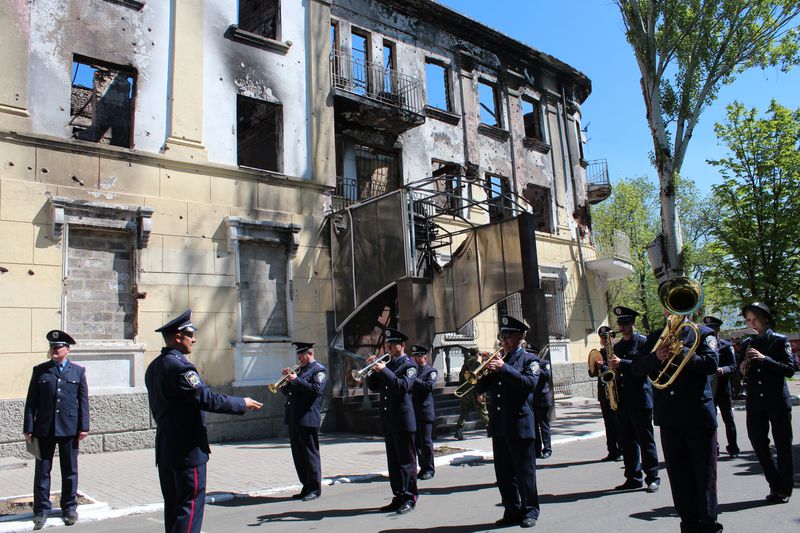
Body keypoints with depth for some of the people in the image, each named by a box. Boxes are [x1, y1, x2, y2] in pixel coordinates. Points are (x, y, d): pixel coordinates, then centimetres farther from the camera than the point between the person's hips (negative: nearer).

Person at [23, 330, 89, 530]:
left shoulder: (78, 371, 5)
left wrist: (83, 427, -2)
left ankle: (70, 508, 21)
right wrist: (28, 428, -2)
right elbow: (31, 401, 4)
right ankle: (41, 511, 17)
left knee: (70, 471, 9)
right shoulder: (40, 371, 5)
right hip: (44, 429, 0)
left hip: (69, 429, 0)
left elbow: (83, 401, 4)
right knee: (42, 471, 6)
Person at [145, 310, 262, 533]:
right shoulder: (179, 366, -20)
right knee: (190, 505, -3)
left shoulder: (154, 366, 12)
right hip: (187, 450, -10)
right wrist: (242, 403, -11)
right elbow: (207, 398, -23)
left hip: (165, 449, 10)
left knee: (173, 506, 16)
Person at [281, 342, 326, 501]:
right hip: (294, 419, 8)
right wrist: (287, 379, 1)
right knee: (298, 455, 12)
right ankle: (306, 487, 22)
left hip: (308, 419, -8)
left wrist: (296, 379, -17)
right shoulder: (298, 369, 20)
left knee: (311, 455, -2)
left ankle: (315, 489, 7)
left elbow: (316, 389, -19)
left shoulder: (319, 370, -3)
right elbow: (285, 391, 20)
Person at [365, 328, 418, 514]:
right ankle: (399, 496, 19)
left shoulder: (409, 365, -5)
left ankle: (410, 498, 6)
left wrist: (384, 370, -22)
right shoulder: (387, 364, 15)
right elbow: (373, 387, 13)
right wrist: (373, 368, 0)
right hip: (387, 420, 7)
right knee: (393, 460, 11)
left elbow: (404, 386, -21)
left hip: (403, 420, -7)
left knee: (406, 460, -1)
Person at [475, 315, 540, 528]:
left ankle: (530, 511, 16)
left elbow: (530, 383, -18)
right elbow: (480, 389, 11)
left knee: (525, 471, 3)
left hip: (520, 425, -5)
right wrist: (486, 371, -7)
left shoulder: (529, 360, 1)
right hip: (498, 426, 5)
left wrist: (504, 368, -21)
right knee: (503, 473, 11)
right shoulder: (496, 359, 15)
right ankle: (512, 511, 22)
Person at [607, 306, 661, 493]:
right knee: (626, 441, 8)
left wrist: (622, 363, -21)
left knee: (645, 439, -1)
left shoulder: (643, 342, -2)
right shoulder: (617, 346, 17)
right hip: (622, 399, 6)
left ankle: (652, 477, 8)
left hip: (640, 398, -6)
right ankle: (633, 477, 16)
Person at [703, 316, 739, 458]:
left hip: (723, 388, -2)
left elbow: (734, 367, -8)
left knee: (728, 419, 7)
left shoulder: (726, 346, -1)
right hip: (707, 390, 2)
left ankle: (733, 448, 17)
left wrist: (722, 370, -27)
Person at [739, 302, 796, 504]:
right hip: (755, 402, 4)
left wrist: (764, 359, -22)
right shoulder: (746, 344, 10)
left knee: (783, 445, 4)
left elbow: (790, 369, -11)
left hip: (778, 401, -4)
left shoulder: (780, 341, -2)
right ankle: (775, 485, 20)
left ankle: (785, 489, 18)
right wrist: (743, 371, -6)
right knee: (758, 442, 3)